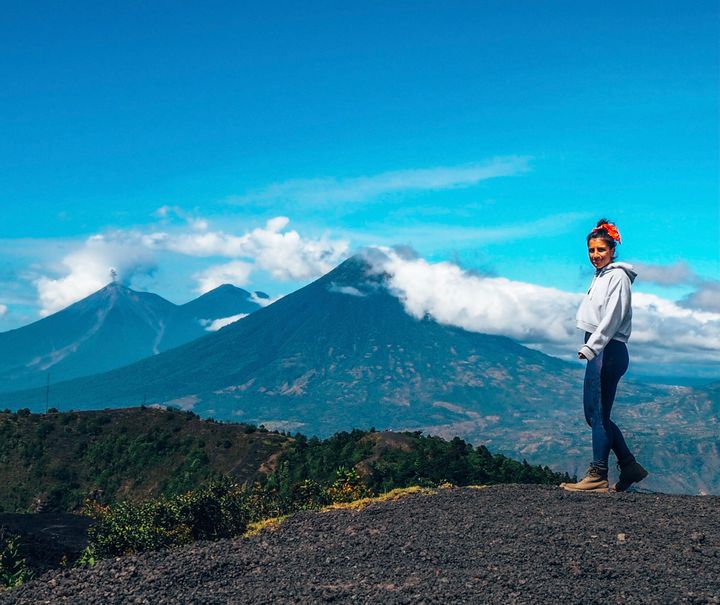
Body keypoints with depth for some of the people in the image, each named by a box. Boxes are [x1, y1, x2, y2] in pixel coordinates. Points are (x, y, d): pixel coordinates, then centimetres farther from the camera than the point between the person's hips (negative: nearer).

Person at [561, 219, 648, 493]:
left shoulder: (618, 275, -8)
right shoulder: (600, 275, 19)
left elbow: (612, 318, -17)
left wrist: (590, 348, -20)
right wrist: (590, 348, 12)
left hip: (608, 352, -9)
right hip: (598, 352, 9)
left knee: (598, 414, -6)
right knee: (595, 414, 11)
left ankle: (598, 476, -1)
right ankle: (630, 467, 18)